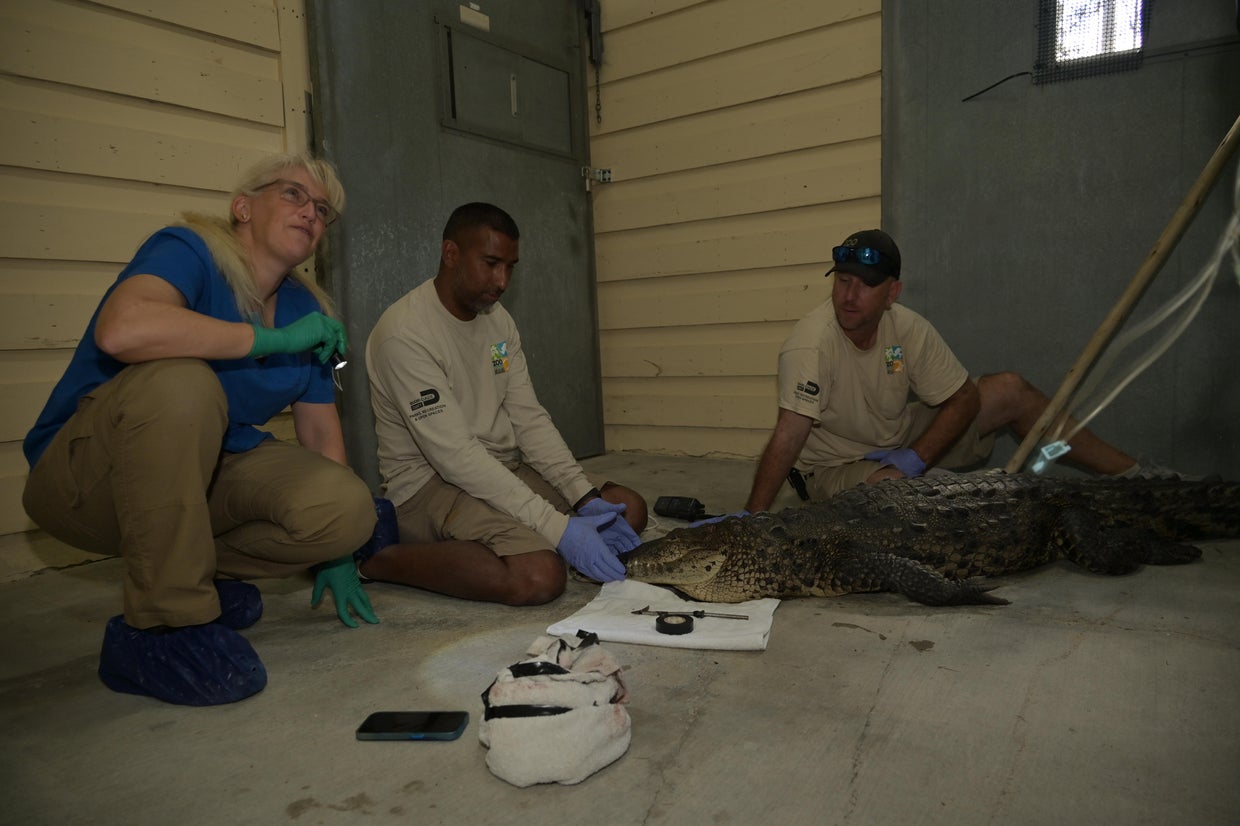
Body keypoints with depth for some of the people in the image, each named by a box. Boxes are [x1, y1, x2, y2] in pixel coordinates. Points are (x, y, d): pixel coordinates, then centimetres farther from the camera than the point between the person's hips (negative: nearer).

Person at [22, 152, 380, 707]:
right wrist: (272, 339, -28)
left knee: (350, 511, -21)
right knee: (180, 382, -37)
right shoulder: (188, 250, -14)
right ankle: (165, 628, -24)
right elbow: (121, 329, -37)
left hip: (201, 476, 5)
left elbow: (321, 431, 6)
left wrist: (334, 554, 4)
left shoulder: (306, 311, 5)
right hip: (87, 479, -5)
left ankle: (200, 571, 8)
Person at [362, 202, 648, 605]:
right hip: (431, 483, -8)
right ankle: (379, 559, -11)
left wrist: (585, 498, -9)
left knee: (628, 508, -2)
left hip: (503, 472, 9)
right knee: (540, 576, -31)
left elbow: (530, 419, 5)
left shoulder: (498, 318, 8)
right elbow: (455, 456, -24)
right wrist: (557, 528, -27)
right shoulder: (404, 333, -19)